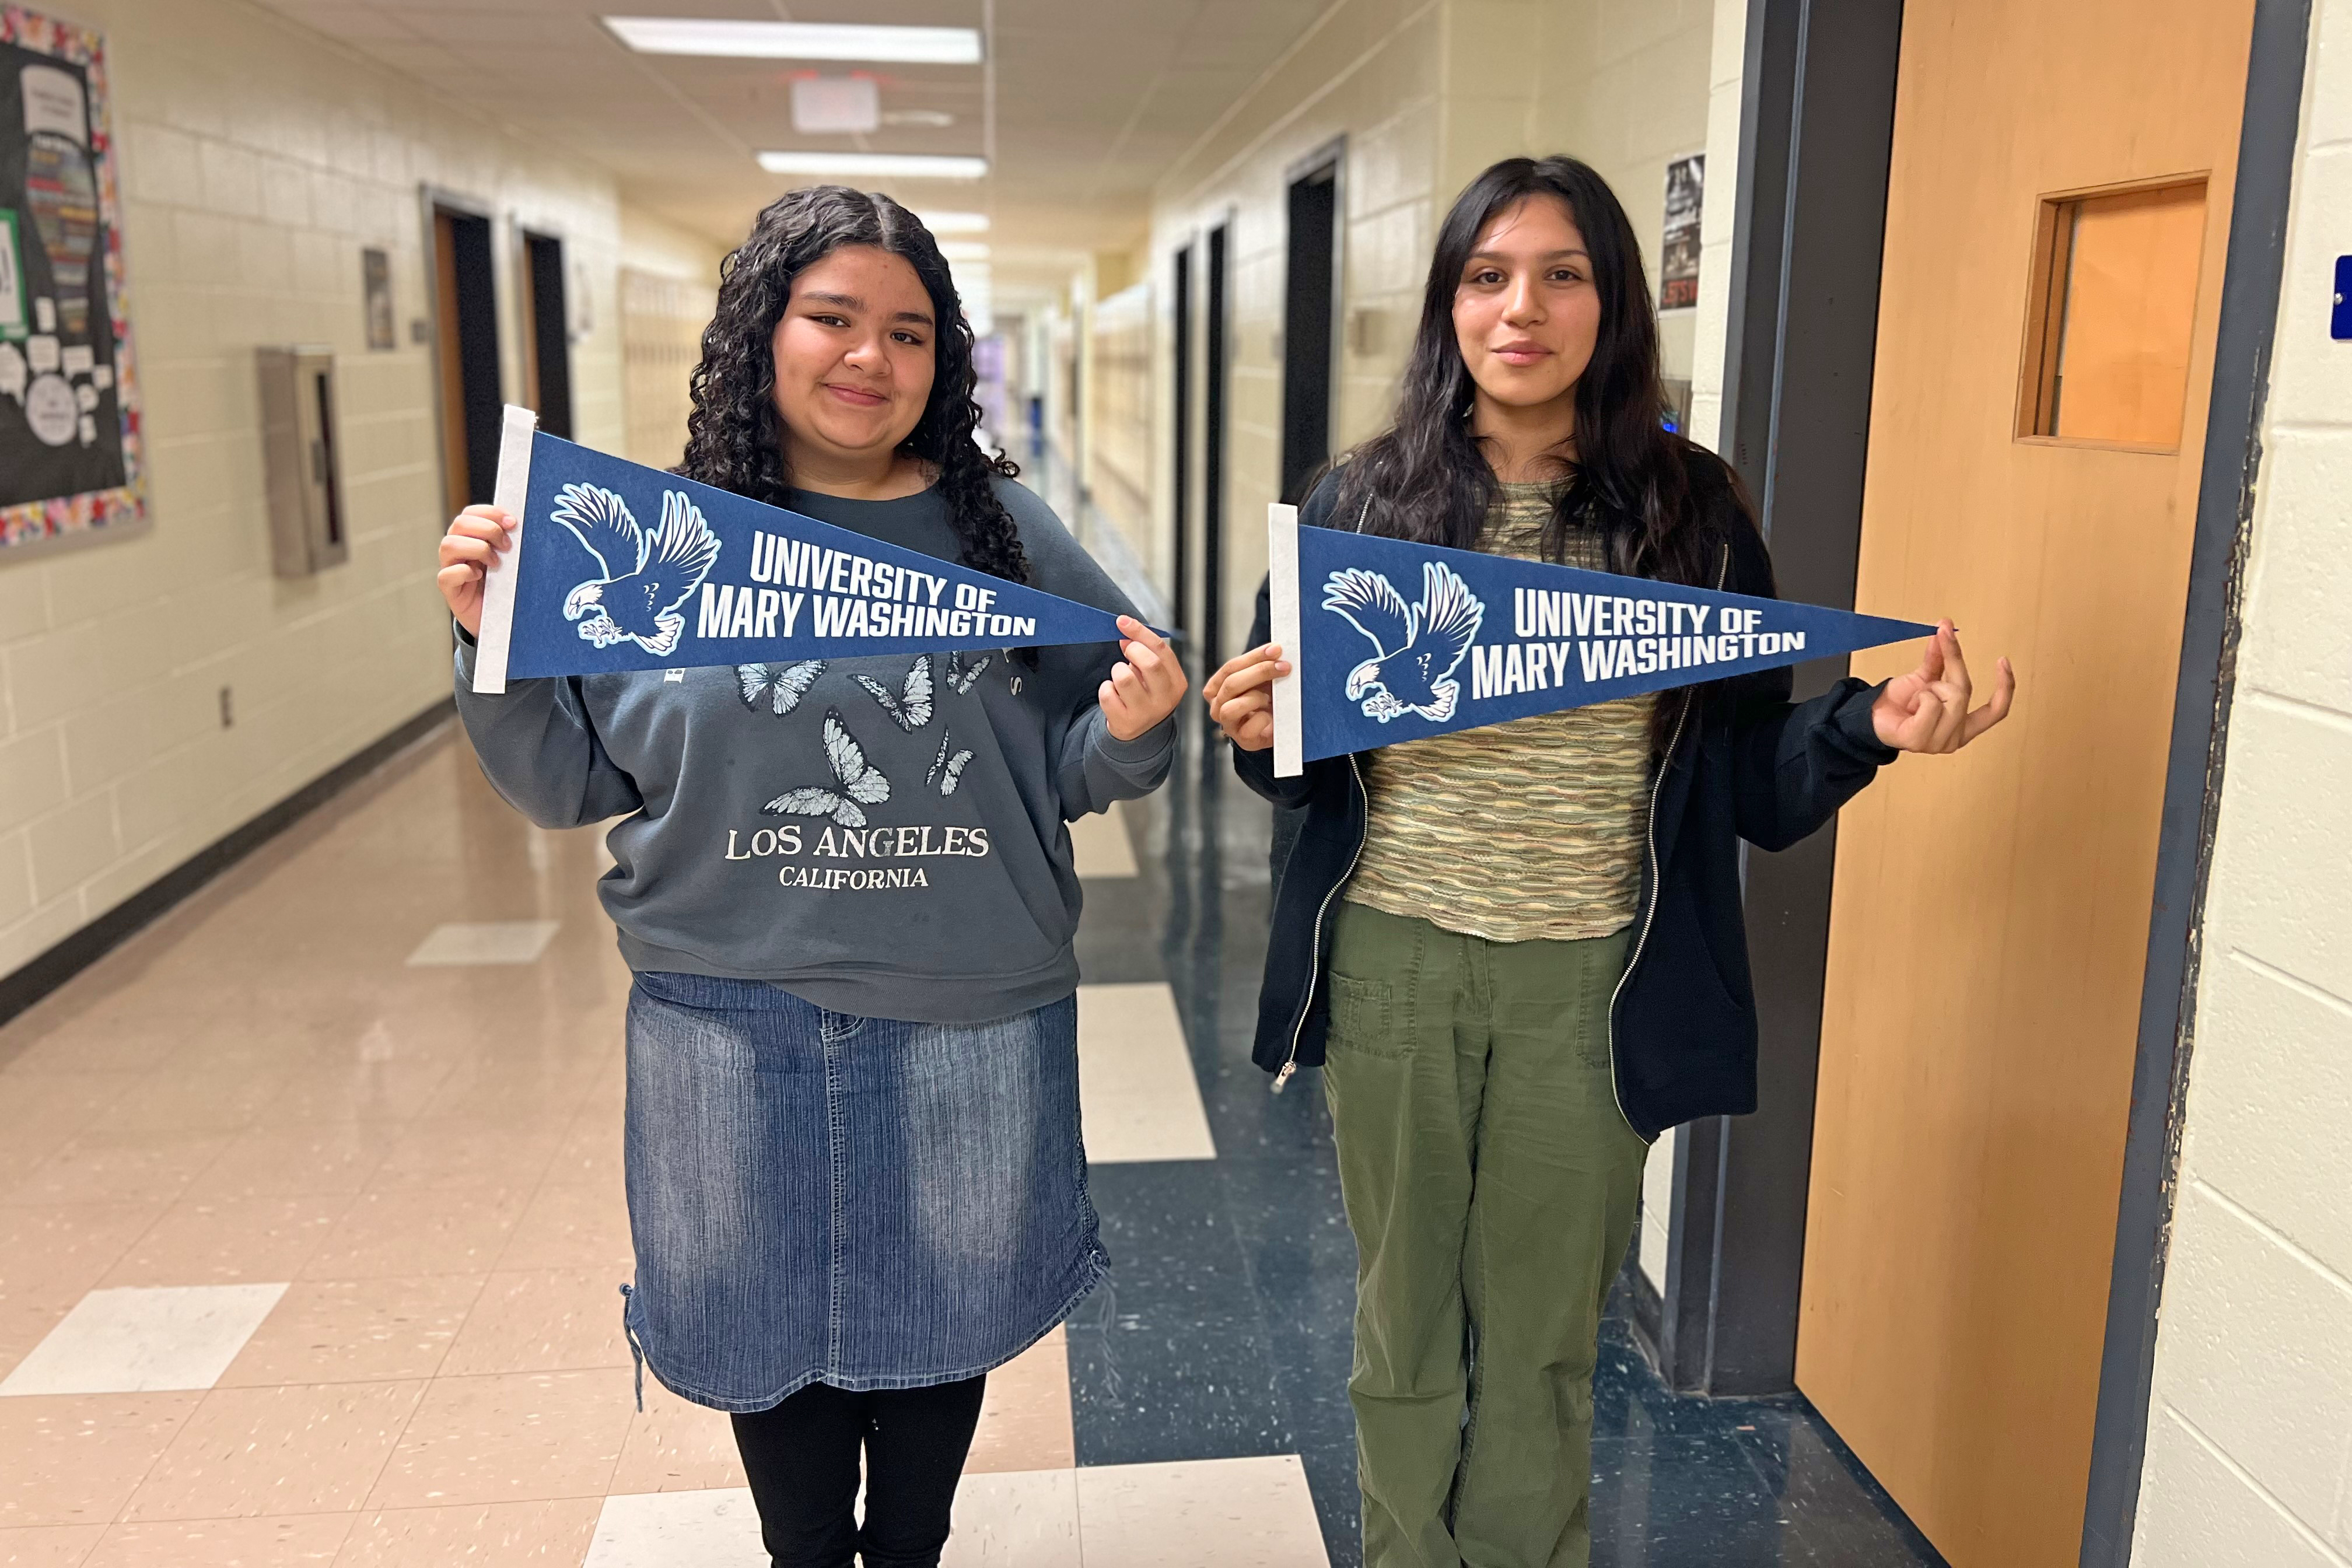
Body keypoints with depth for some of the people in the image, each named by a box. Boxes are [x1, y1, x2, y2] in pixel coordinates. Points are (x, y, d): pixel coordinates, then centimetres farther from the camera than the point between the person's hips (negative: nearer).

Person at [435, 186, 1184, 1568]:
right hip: (735, 1021, 0)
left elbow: (1069, 770, 1)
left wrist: (1133, 730, -19)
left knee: (938, 1325, 19)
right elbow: (571, 780, 2)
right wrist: (496, 638, -12)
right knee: (772, 1332, 18)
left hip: (968, 1016, 0)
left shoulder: (1008, 531, -2)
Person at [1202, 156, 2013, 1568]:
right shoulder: (1365, 503, 1)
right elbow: (1307, 766, 8)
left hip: (1590, 979, -1)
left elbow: (1754, 784, 2)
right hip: (1394, 962, 1)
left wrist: (1871, 727, -17)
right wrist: (1262, 733, -14)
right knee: (1406, 1319, 17)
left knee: (1544, 1339, 14)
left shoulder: (1694, 510, -1)